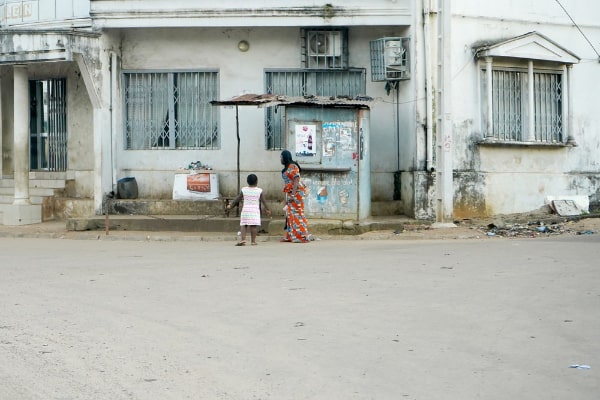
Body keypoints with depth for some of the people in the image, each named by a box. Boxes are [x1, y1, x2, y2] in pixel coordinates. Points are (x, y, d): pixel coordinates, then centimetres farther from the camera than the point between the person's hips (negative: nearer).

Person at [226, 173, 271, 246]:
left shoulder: (244, 190, 2)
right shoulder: (259, 191, -1)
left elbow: (237, 199, 8)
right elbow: (263, 201, 5)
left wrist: (231, 205, 20)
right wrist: (267, 209, 14)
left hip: (245, 209, 1)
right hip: (255, 210, -1)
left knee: (243, 225, 3)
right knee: (254, 226, -2)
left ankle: (243, 239, -11)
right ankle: (253, 241, -3)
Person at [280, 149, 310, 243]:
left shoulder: (292, 167, -12)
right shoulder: (287, 168, 17)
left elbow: (296, 181, -20)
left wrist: (293, 195, -26)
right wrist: (287, 197, 19)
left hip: (296, 192, -10)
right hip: (290, 193, 10)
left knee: (297, 214, -10)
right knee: (290, 214, 9)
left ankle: (302, 237, -11)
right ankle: (290, 236, 12)